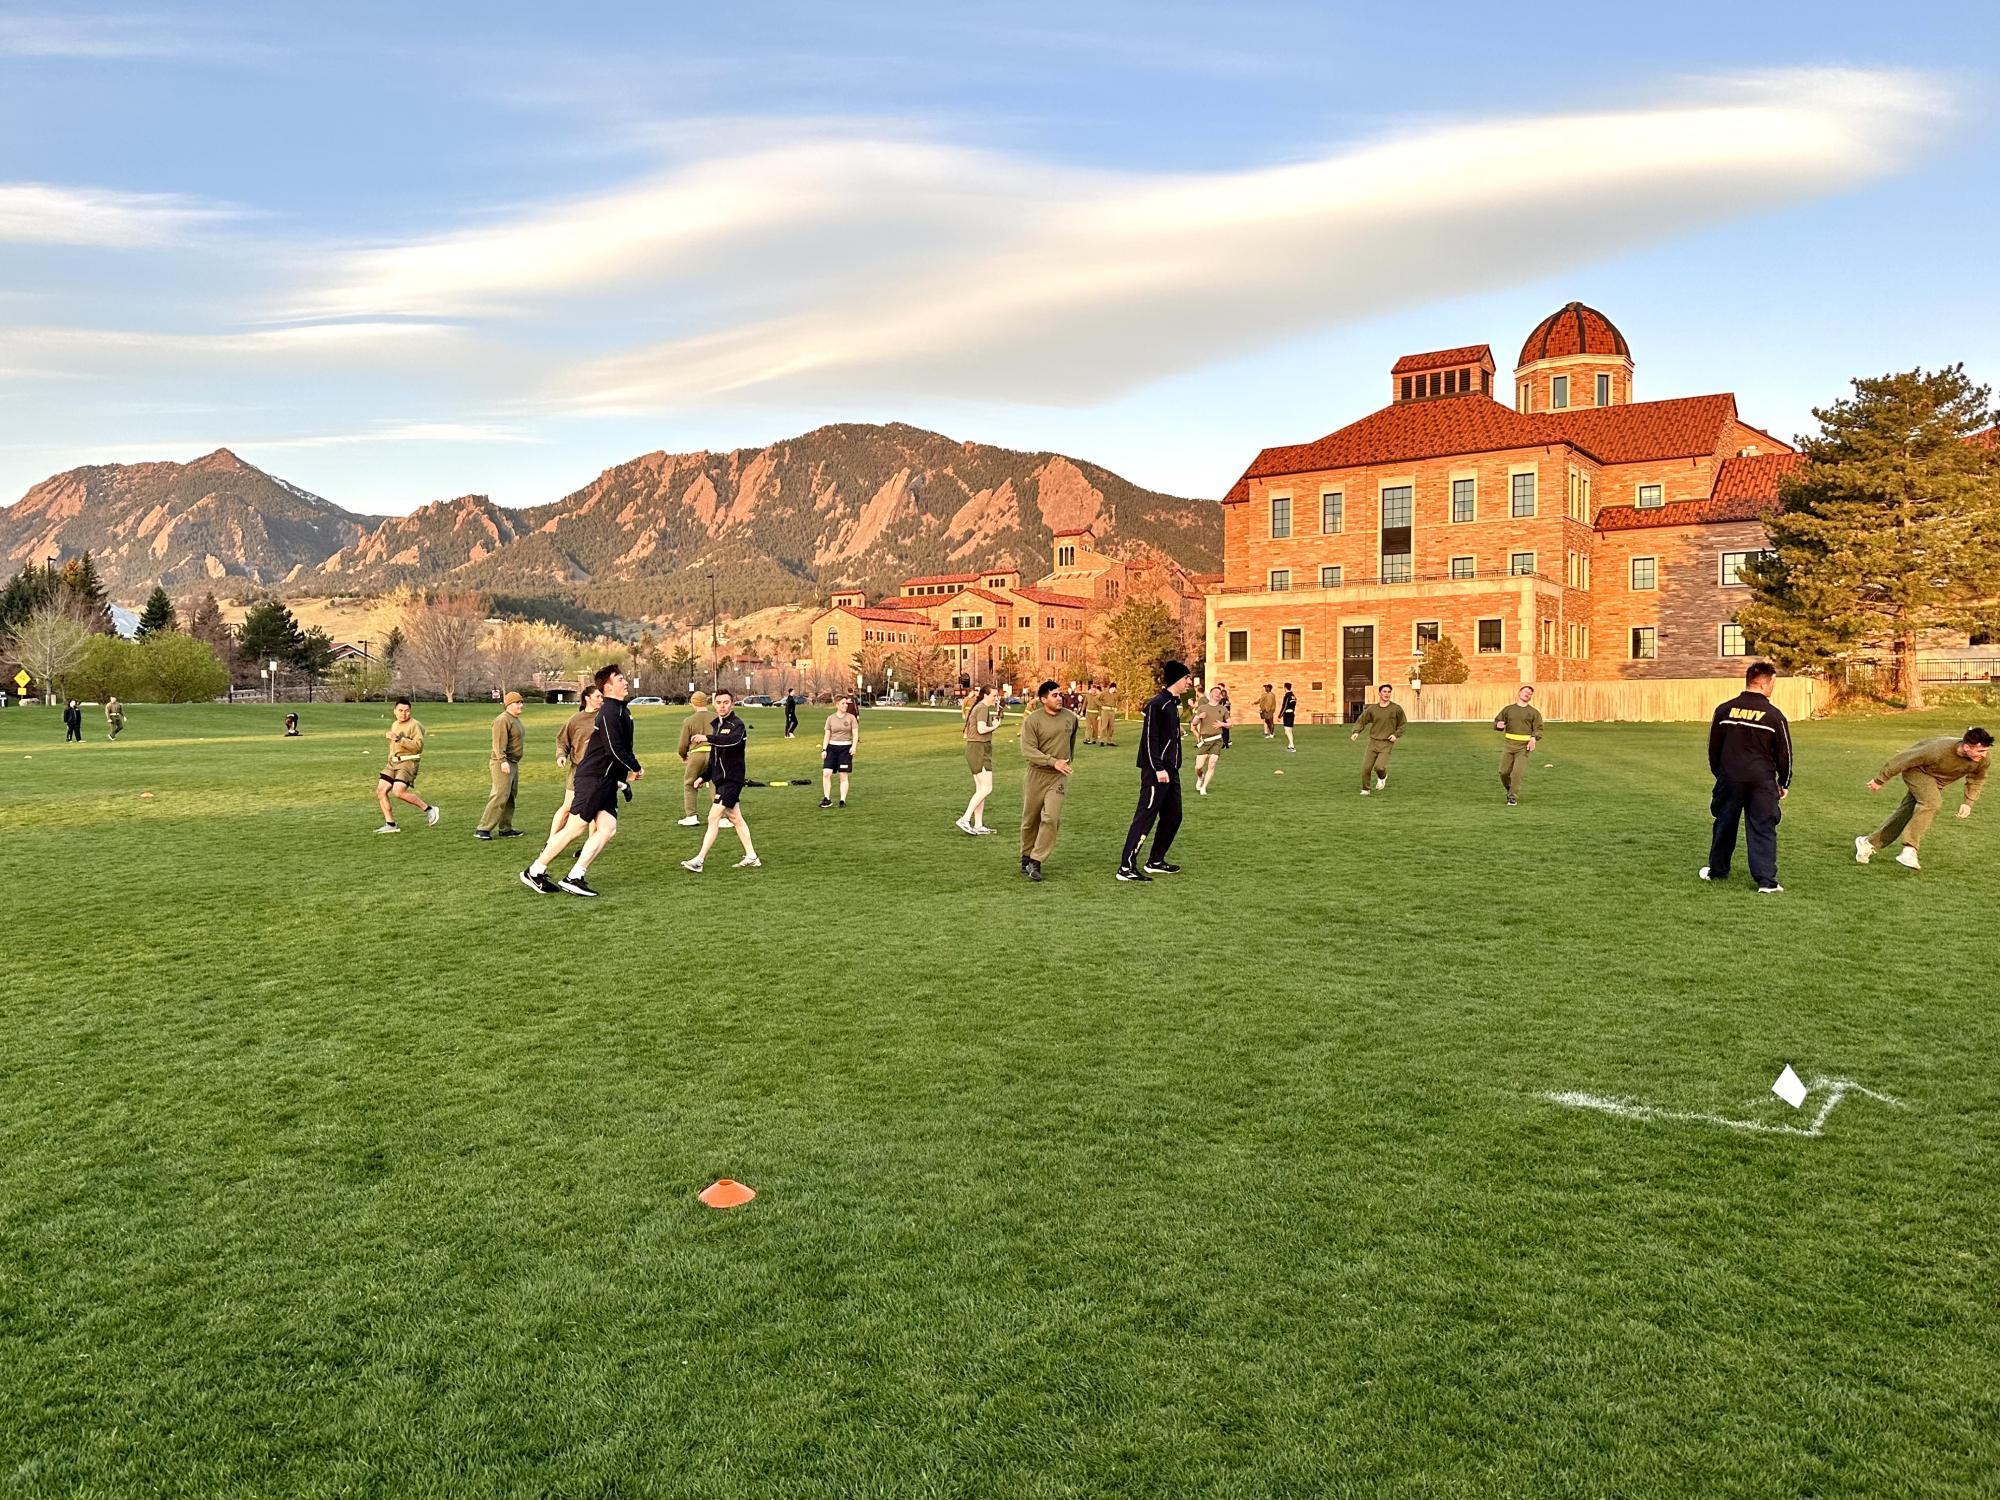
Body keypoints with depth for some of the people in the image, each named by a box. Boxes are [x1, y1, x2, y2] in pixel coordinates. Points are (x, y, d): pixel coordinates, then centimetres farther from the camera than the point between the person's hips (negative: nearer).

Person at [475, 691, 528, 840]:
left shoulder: (515, 720, 18)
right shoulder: (503, 720, -14)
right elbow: (499, 743, -22)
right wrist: (503, 761, -30)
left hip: (513, 764, 10)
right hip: (503, 763, -10)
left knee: (510, 797, 12)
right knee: (500, 796, -13)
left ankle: (505, 829, 18)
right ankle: (483, 829, -12)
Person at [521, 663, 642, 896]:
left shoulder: (622, 711, 15)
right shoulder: (609, 713, -16)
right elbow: (615, 749, -21)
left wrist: (628, 769, 10)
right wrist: (636, 768, -7)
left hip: (608, 779, 9)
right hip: (592, 778, -9)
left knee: (608, 829, -2)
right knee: (576, 828, -6)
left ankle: (575, 877, -2)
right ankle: (534, 872, 5)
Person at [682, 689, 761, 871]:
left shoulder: (737, 725, -12)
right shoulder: (716, 725, 14)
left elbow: (733, 740, -37)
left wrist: (707, 738, -41)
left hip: (732, 779, -9)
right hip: (721, 779, 9)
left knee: (713, 818, -12)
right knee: (735, 818, 13)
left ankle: (699, 860, -11)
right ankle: (751, 857, 20)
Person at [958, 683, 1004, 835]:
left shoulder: (976, 707, 19)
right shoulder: (983, 708, -12)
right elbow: (982, 729, -23)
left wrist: (996, 719, 11)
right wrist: (994, 726, -5)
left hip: (974, 749, 11)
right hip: (979, 750, -11)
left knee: (980, 788, 11)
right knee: (987, 788, -12)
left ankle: (978, 825, 11)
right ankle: (964, 820, -16)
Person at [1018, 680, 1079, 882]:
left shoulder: (1070, 718, 3)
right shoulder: (1032, 720, -10)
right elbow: (1027, 751, -17)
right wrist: (1053, 761, -23)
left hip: (1059, 777, 2)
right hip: (1036, 775, -2)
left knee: (1051, 818, -14)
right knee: (1030, 820, 9)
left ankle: (1036, 862, -7)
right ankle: (1026, 857, 30)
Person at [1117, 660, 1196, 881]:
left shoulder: (1172, 703, 15)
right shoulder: (1156, 704, -13)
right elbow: (1150, 738, -18)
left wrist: (1172, 767, 19)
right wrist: (1158, 768, -21)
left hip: (1170, 771, 10)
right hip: (1156, 771, -10)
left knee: (1172, 817, 14)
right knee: (1145, 817, -10)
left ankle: (1155, 862, 24)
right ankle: (1126, 867, -9)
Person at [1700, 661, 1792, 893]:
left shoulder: (1724, 710, 1)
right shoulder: (1774, 715, -6)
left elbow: (1713, 748, 9)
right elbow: (1784, 753, 1)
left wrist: (1719, 774, 22)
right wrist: (1784, 783, 13)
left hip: (1730, 779, 2)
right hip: (1762, 782, -2)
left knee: (1725, 825, 16)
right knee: (1763, 830, 1)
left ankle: (1717, 870, 28)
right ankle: (1766, 881, -3)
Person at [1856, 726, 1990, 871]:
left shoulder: (1983, 757, -22)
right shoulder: (1939, 750, -39)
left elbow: (1977, 779, 1)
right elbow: (1903, 759, -26)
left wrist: (1968, 802, -9)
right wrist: (1879, 780, -17)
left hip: (1938, 781, 7)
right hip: (1918, 771, -7)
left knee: (1906, 813, 6)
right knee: (1931, 802, -32)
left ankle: (1868, 842, 20)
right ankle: (1909, 850, -33)